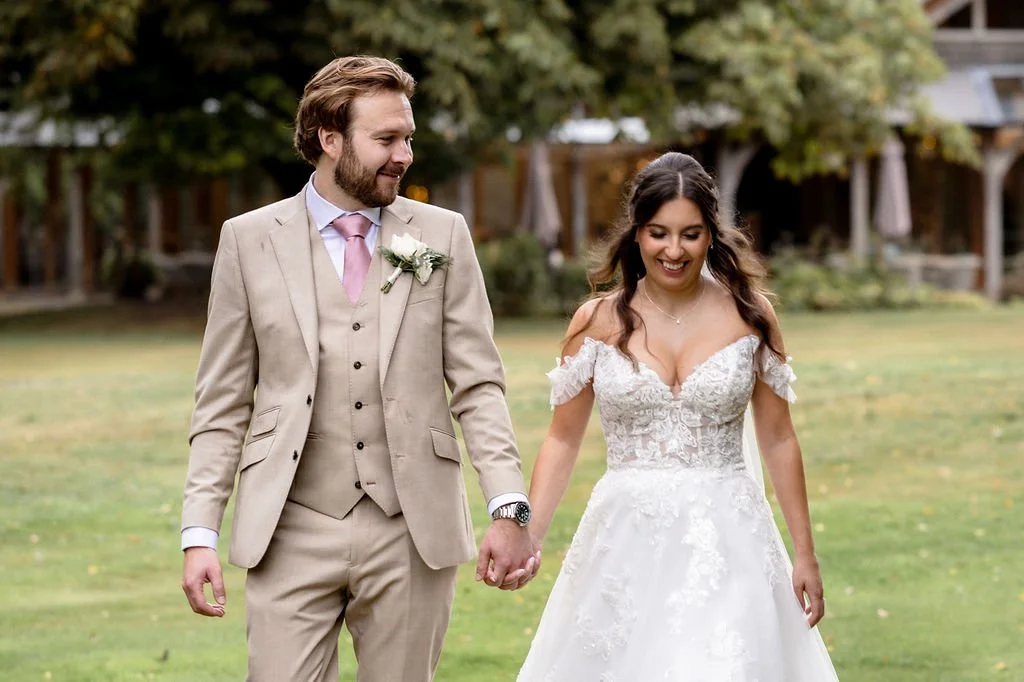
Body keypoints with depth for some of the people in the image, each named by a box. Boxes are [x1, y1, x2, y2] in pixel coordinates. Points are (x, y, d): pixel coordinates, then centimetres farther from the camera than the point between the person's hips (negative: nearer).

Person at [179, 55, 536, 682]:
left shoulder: (442, 236, 6)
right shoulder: (249, 241, 4)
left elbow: (479, 386, 4)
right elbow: (223, 406, 5)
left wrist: (510, 510, -8)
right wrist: (200, 534, -3)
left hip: (412, 533, 1)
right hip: (294, 533, -1)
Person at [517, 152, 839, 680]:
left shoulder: (749, 315, 1)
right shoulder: (598, 322, 2)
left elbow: (778, 440, 5)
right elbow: (562, 441, 6)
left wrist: (805, 555, 4)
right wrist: (526, 538, -5)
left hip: (727, 542, -1)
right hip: (626, 542, 1)